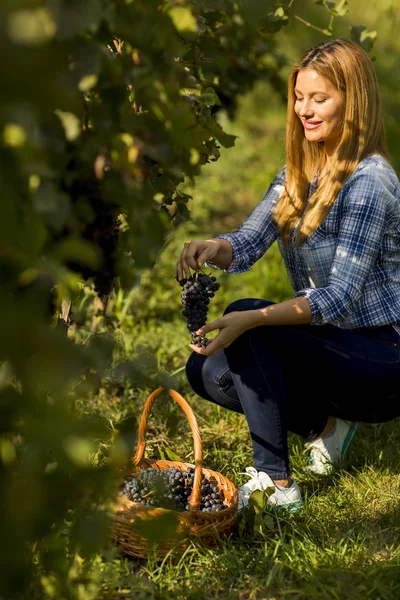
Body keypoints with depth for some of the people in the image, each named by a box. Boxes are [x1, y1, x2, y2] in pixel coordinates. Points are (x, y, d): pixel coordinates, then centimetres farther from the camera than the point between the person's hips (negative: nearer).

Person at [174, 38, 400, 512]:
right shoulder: (298, 169, 6)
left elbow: (340, 297, -27)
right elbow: (248, 242, -3)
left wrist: (251, 319, -39)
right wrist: (212, 249, -27)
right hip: (329, 341, 8)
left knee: (246, 319, -26)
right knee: (206, 369, -3)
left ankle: (276, 484, -21)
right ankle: (325, 423, 10)